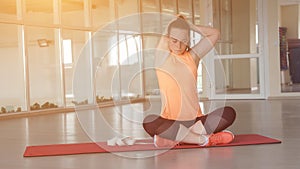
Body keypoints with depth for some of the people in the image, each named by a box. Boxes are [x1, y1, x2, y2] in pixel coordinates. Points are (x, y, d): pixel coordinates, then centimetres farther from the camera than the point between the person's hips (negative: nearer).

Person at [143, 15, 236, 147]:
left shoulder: (192, 56, 13)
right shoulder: (162, 57, 6)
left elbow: (214, 33, 15)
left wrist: (189, 25, 15)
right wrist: (179, 23, 17)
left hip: (195, 121, 4)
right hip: (170, 122, -3)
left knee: (229, 113, -22)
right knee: (149, 122, -36)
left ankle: (175, 138, -23)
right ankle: (203, 139, -27)